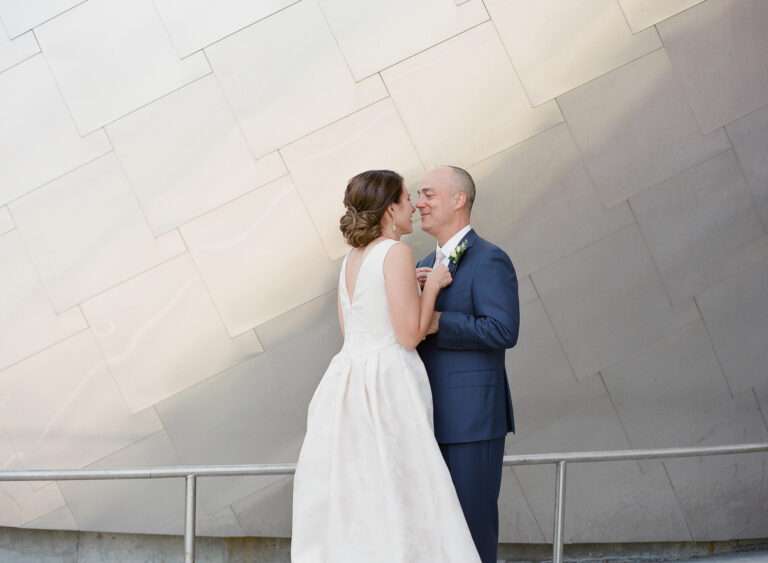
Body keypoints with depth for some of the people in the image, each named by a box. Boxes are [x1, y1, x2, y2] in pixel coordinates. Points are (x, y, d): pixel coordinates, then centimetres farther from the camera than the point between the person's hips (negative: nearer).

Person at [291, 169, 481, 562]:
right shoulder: (396, 253, -10)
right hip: (387, 386, -8)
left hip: (346, 383, 8)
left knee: (346, 505, 8)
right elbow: (409, 335, -14)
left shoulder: (351, 259, 14)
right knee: (395, 500, -5)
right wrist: (431, 286, 0)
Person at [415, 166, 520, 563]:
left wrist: (436, 321, -21)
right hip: (436, 419, 8)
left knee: (472, 521, -3)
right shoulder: (427, 267, 18)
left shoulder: (489, 260, -9)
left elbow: (503, 331, -21)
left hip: (473, 417, -8)